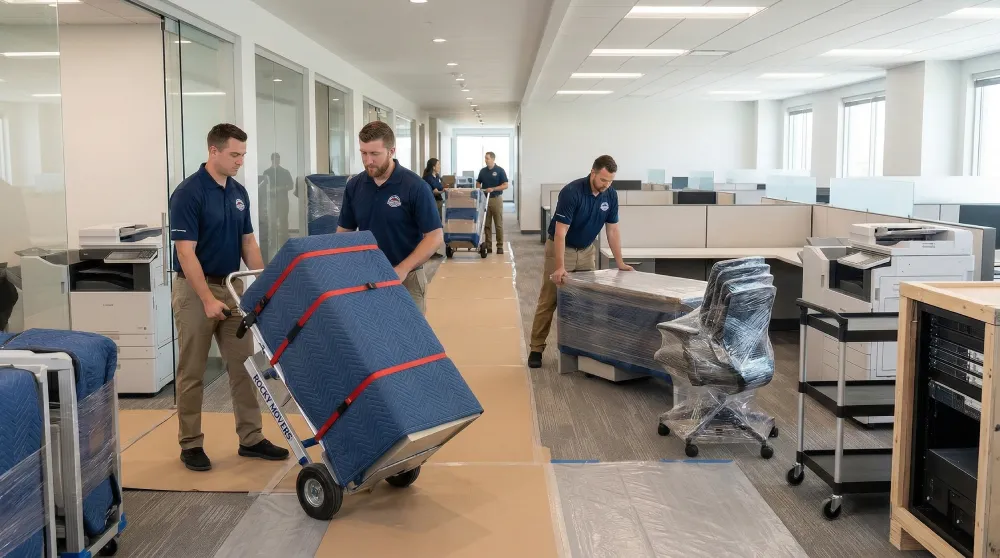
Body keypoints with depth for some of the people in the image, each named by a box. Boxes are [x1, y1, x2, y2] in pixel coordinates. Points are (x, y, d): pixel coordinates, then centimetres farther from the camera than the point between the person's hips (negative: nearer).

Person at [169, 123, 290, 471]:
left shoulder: (239, 192, 7)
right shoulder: (188, 193, -16)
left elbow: (248, 242, 11)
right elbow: (185, 252, -20)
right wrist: (208, 299, -23)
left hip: (232, 286, 7)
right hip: (195, 290, -7)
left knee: (244, 366, 7)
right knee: (192, 372, 3)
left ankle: (250, 438, 15)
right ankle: (190, 444, 15)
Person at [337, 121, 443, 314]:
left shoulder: (415, 186, -13)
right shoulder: (354, 186, 3)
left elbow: (435, 236, -13)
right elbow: (344, 231, 11)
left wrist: (403, 269, -22)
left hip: (405, 279, -4)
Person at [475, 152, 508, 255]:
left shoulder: (500, 171, -5)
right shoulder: (483, 171, 8)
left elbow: (505, 185, -9)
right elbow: (478, 183, 17)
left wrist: (493, 189, -19)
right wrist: (479, 189, -5)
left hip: (496, 199, -4)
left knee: (498, 224, -1)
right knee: (486, 224, 5)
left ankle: (500, 246, 4)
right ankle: (488, 246, 11)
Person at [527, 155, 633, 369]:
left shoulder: (611, 195, -9)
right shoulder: (571, 191, -27)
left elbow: (612, 229, 0)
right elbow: (560, 232, -30)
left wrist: (620, 262, -4)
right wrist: (560, 267, -36)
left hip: (586, 251, 6)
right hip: (560, 248, -5)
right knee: (548, 301, -3)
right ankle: (536, 348, 3)